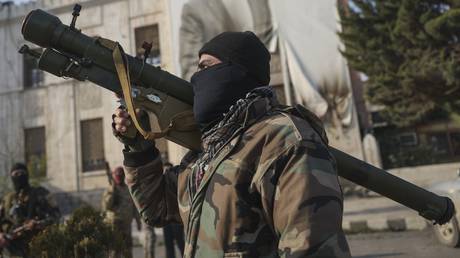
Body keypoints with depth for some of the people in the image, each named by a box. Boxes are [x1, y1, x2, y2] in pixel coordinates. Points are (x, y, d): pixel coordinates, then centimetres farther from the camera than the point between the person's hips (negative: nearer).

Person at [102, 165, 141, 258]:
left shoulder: (129, 190, 11)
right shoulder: (109, 190, -3)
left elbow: (134, 206, 16)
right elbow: (106, 206, -16)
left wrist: (138, 220, 13)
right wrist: (112, 191, -19)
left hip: (127, 224, 5)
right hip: (114, 223, -5)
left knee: (127, 247, 11)